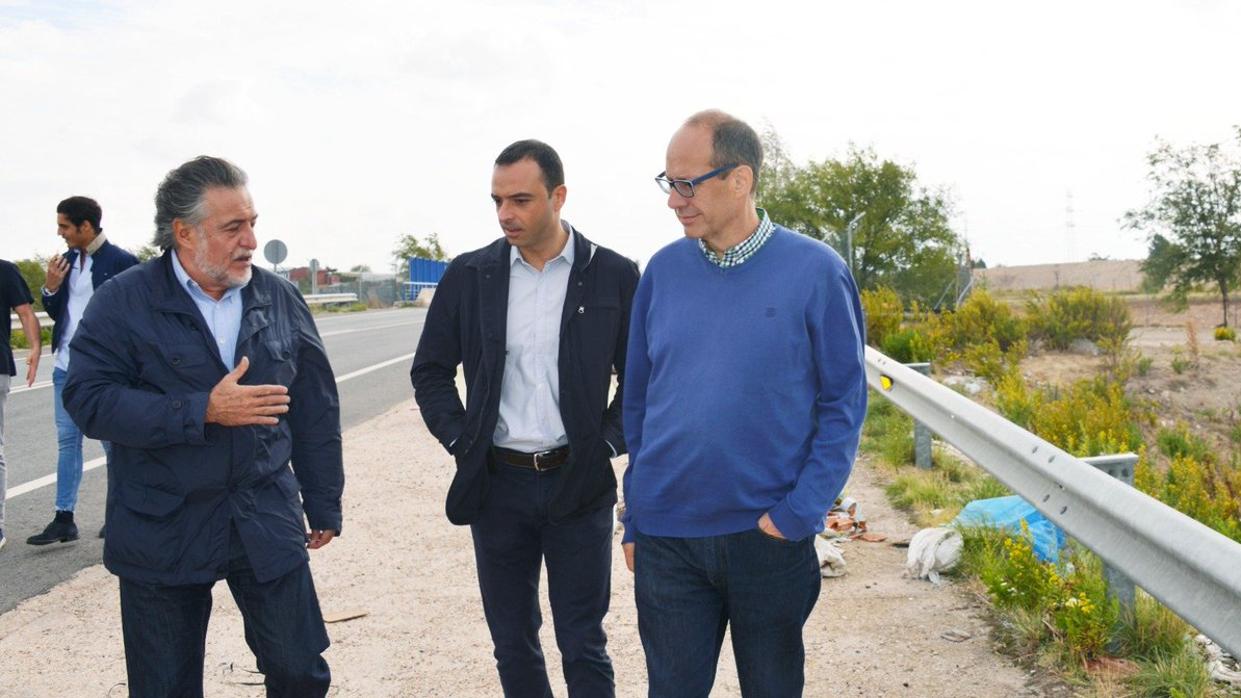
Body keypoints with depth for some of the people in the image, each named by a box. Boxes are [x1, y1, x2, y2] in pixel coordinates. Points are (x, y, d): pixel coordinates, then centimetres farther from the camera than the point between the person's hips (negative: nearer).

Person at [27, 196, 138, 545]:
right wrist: (50, 287, -4)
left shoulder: (121, 262, -10)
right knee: (67, 441, 9)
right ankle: (64, 519, 14)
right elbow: (55, 311, 16)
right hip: (66, 366, 7)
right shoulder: (67, 259, 10)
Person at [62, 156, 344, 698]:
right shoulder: (122, 303, -6)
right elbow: (88, 398, -16)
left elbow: (316, 410, 9)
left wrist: (324, 506, 11)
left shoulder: (281, 300, 3)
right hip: (160, 532, -2)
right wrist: (203, 411, -22)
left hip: (267, 525, 2)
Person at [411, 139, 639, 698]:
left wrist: (607, 443, -7)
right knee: (512, 645, 12)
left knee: (584, 648, 4)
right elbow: (430, 370, 11)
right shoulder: (469, 275, 2)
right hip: (496, 485, 2)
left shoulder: (613, 275, -3)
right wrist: (460, 439, 0)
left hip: (578, 486, -2)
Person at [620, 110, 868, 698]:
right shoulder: (664, 270, 2)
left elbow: (843, 404, -5)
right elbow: (638, 401, 9)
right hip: (666, 538, 2)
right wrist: (635, 520, 8)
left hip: (768, 536, -2)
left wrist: (798, 513, -13)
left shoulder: (815, 272, -7)